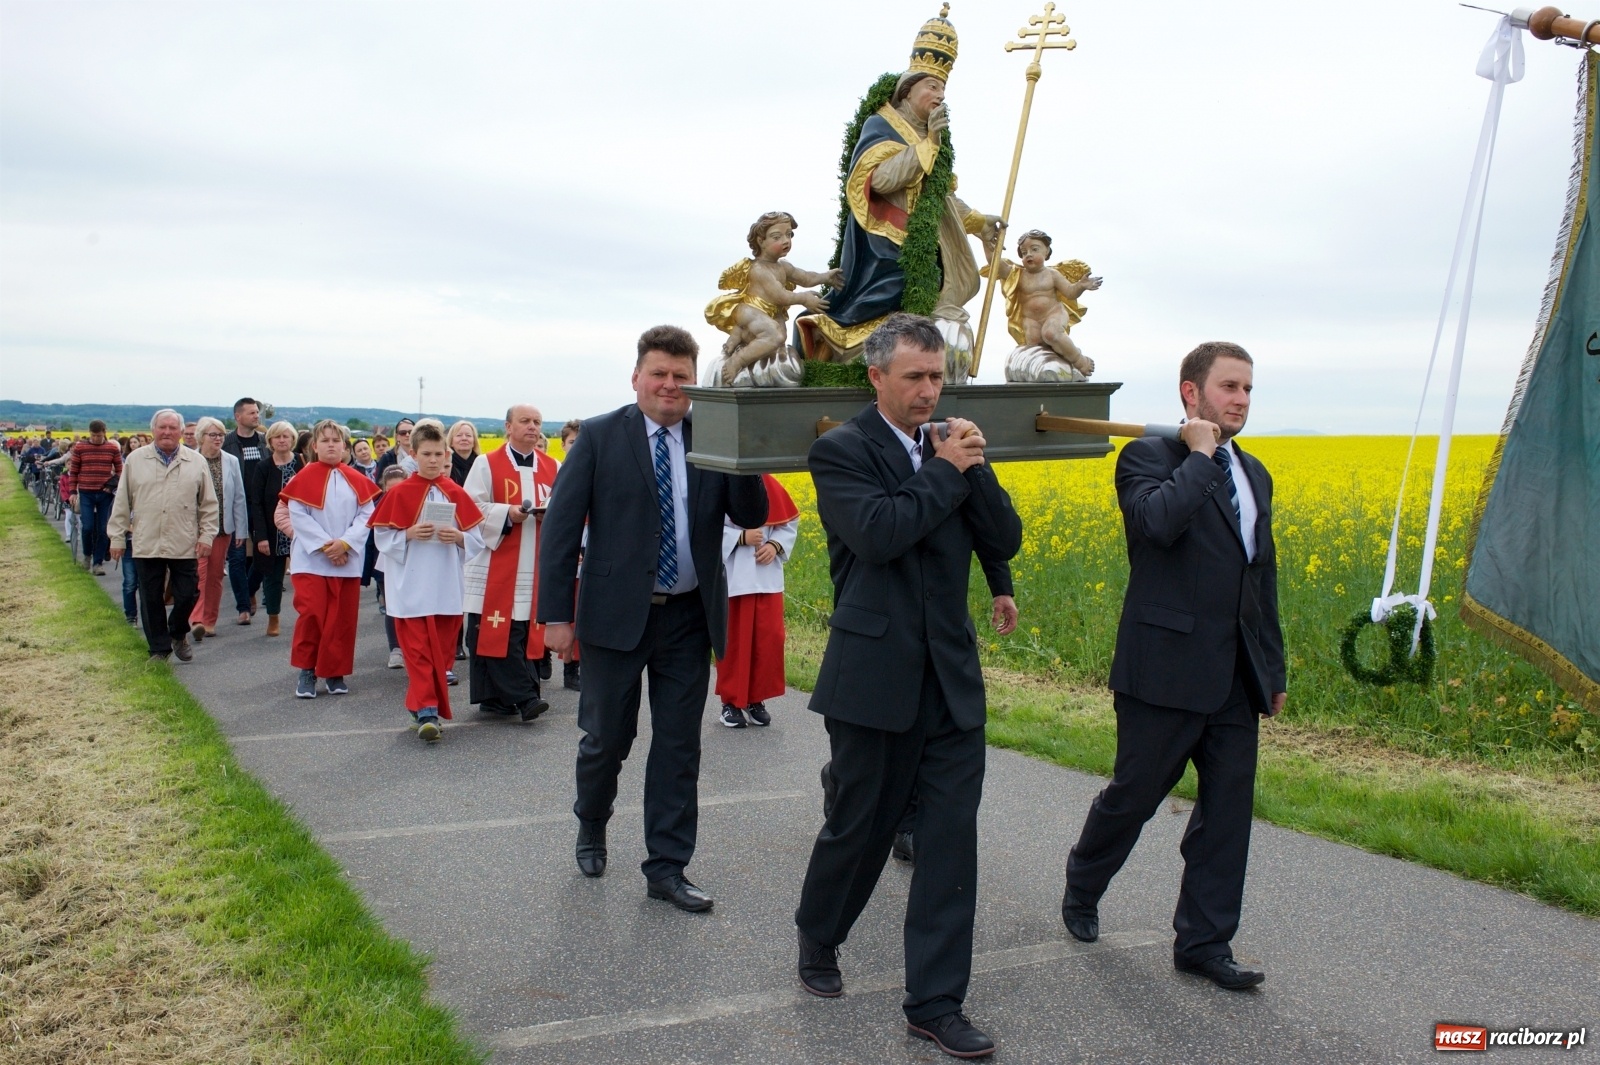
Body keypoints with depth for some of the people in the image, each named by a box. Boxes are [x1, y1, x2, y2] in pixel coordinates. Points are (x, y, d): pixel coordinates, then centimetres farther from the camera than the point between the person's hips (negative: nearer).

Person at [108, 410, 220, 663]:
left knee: (187, 596, 1)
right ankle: (159, 649, 18)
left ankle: (178, 634, 29)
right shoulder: (135, 460, 5)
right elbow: (122, 503, 7)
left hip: (184, 545, 0)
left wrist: (206, 535, -2)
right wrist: (116, 537, 5)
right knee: (152, 600, 6)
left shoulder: (196, 462, 4)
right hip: (146, 545, 1)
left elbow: (208, 504, 6)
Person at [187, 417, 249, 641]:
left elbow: (239, 497, 6)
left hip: (223, 528, 3)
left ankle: (209, 622, 18)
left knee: (215, 576, 9)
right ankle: (197, 619, -14)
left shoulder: (231, 462, 4)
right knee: (199, 572, -13)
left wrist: (241, 530, 3)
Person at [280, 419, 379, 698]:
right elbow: (298, 515, -8)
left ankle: (335, 673, 15)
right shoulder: (305, 478, -1)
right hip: (311, 559, -2)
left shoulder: (356, 480, 6)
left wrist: (345, 543, -13)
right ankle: (306, 671, 5)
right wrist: (325, 545, -15)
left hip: (348, 561, 3)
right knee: (311, 615, -8)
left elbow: (366, 514, 0)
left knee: (343, 618, 4)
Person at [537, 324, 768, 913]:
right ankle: (591, 827, 39)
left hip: (690, 618, 3)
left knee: (679, 748, 8)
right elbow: (561, 527, -5)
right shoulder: (600, 437, -3)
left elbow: (752, 516, -2)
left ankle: (667, 868, 19)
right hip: (618, 615, -2)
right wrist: (556, 615, -10)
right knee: (606, 738, 10)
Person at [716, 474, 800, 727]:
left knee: (770, 638, 4)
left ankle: (757, 699, 18)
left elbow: (790, 522, 11)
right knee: (733, 639, 4)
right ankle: (730, 701, 18)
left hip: (767, 579, 4)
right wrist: (740, 538, -20)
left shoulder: (769, 483, 5)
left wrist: (776, 545, -7)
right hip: (731, 580, -4)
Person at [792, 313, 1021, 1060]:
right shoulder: (841, 450, -7)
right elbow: (879, 534, -22)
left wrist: (976, 466, -10)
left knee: (951, 838, 2)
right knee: (859, 826, 10)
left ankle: (936, 1003, 11)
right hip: (875, 677, -4)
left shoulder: (953, 448, 10)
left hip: (952, 679, 5)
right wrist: (946, 470, -14)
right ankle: (818, 941, 38)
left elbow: (1005, 543, 3)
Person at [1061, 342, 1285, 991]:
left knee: (1229, 809, 7)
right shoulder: (1148, 456, -6)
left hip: (1236, 676, 7)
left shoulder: (1253, 473, 16)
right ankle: (1081, 890, 32)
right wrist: (1200, 456, -16)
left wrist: (1273, 668, 19)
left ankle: (1203, 943, 18)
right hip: (1168, 670, -6)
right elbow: (1158, 522, -29)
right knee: (1134, 794, 6)